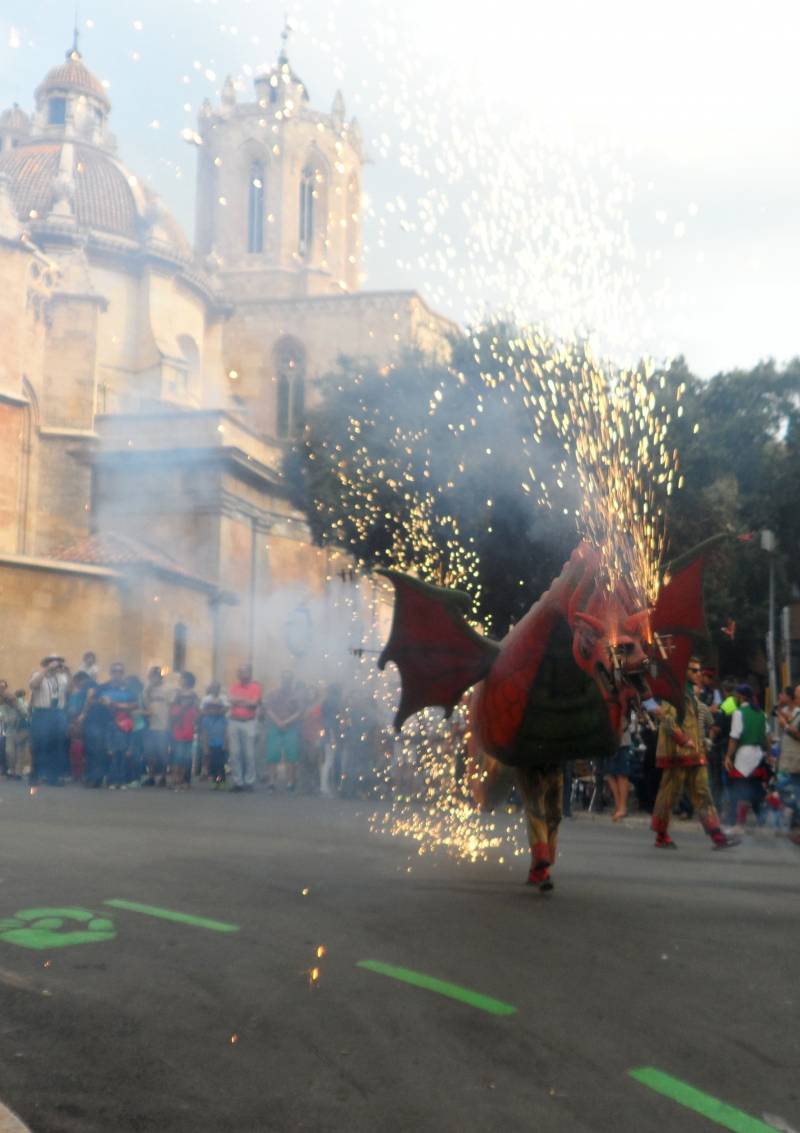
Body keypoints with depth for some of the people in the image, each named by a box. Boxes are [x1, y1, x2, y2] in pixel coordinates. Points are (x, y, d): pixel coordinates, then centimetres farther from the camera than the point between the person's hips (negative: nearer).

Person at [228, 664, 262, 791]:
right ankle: (237, 781, 7)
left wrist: (238, 700, -7)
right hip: (234, 721, 4)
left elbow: (254, 703, -11)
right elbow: (231, 700, -5)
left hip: (249, 722, -3)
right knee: (235, 753, 2)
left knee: (249, 754, -3)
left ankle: (249, 781, 3)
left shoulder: (255, 687, -1)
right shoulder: (233, 687, 11)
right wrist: (246, 701, -11)